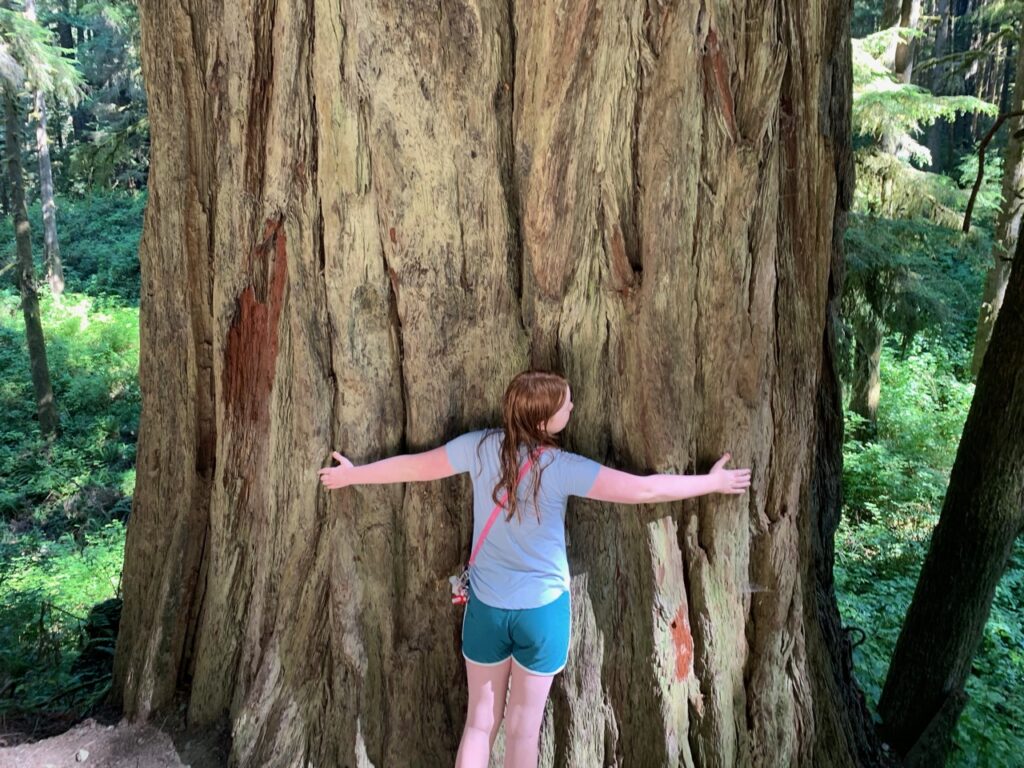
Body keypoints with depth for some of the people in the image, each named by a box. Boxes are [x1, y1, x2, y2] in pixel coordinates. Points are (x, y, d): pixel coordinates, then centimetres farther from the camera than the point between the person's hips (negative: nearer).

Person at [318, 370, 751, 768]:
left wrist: (352, 474, 17)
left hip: (486, 605, 3)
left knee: (481, 720, 17)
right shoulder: (562, 468, -20)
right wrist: (713, 482, -4)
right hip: (543, 608, -3)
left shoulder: (481, 447, -11)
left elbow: (414, 466, 0)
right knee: (524, 725, 15)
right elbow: (644, 490, -18)